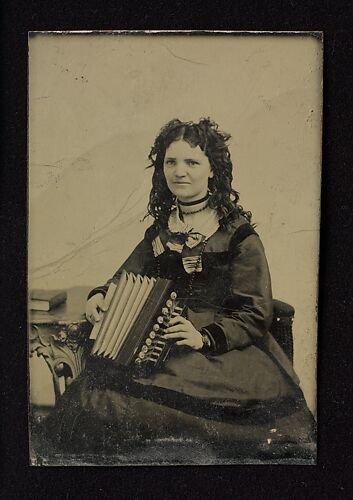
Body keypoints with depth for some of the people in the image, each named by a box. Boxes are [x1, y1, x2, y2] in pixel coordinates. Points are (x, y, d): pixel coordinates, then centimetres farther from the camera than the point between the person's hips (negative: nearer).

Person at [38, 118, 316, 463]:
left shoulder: (237, 233, -3)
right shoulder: (160, 229, 14)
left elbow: (255, 315, -5)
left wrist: (205, 337, -20)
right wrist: (100, 295, 0)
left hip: (220, 352, -5)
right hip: (156, 343, 5)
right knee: (90, 393, -19)